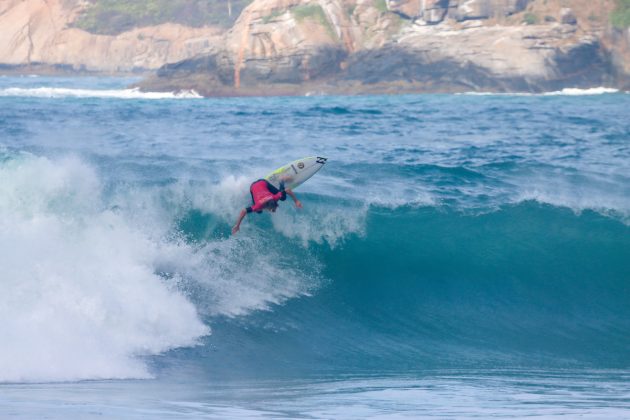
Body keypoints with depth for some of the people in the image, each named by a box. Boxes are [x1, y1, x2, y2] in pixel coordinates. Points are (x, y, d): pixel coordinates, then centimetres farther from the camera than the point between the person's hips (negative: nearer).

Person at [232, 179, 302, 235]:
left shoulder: (275, 198, -38)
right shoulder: (259, 206, -42)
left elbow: (288, 190, -29)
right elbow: (244, 211, -39)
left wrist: (296, 201, -26)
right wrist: (237, 226, -36)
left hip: (264, 183, 1)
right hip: (253, 187, -1)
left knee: (283, 197, 3)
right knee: (259, 211, 9)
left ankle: (281, 185, 36)